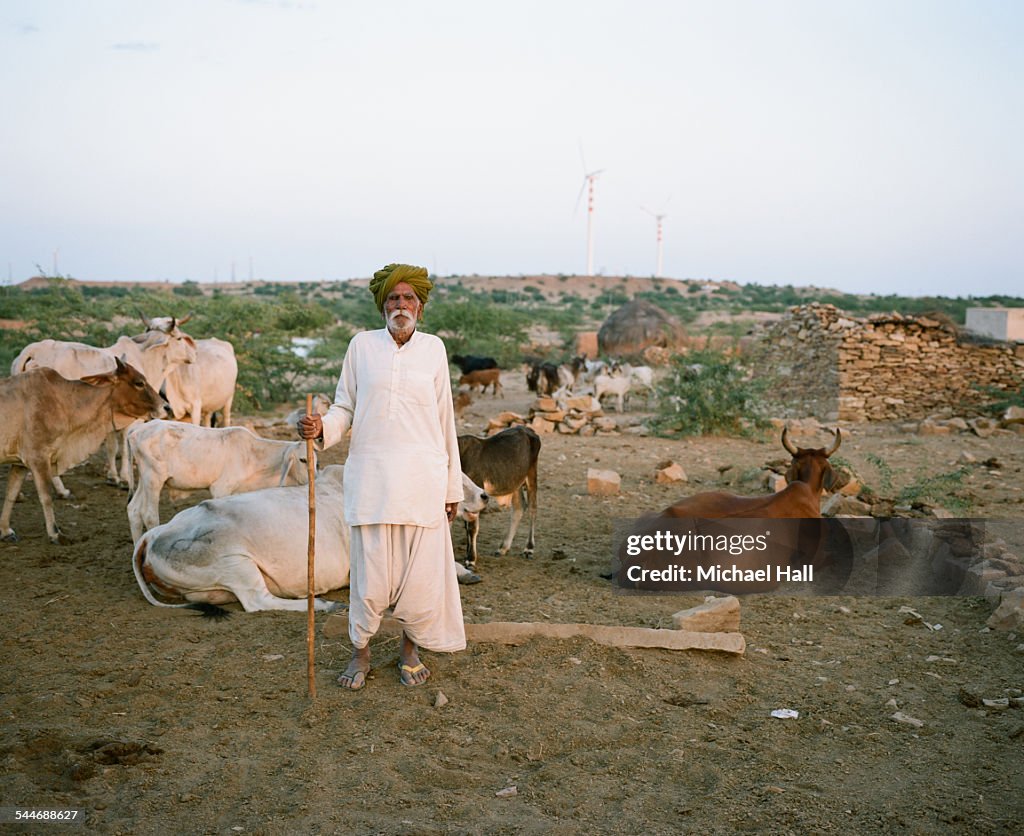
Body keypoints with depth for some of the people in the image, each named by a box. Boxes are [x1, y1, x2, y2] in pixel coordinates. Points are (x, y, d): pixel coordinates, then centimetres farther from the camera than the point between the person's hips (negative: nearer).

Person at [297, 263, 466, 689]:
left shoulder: (432, 348, 5)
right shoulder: (362, 345, 4)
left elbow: (444, 419, 8)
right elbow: (345, 407, 8)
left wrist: (453, 485, 9)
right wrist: (321, 427, -16)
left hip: (422, 477, 1)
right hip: (371, 474, -1)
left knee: (421, 569, 4)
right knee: (370, 568, 1)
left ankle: (410, 647, 28)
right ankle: (361, 651, 25)